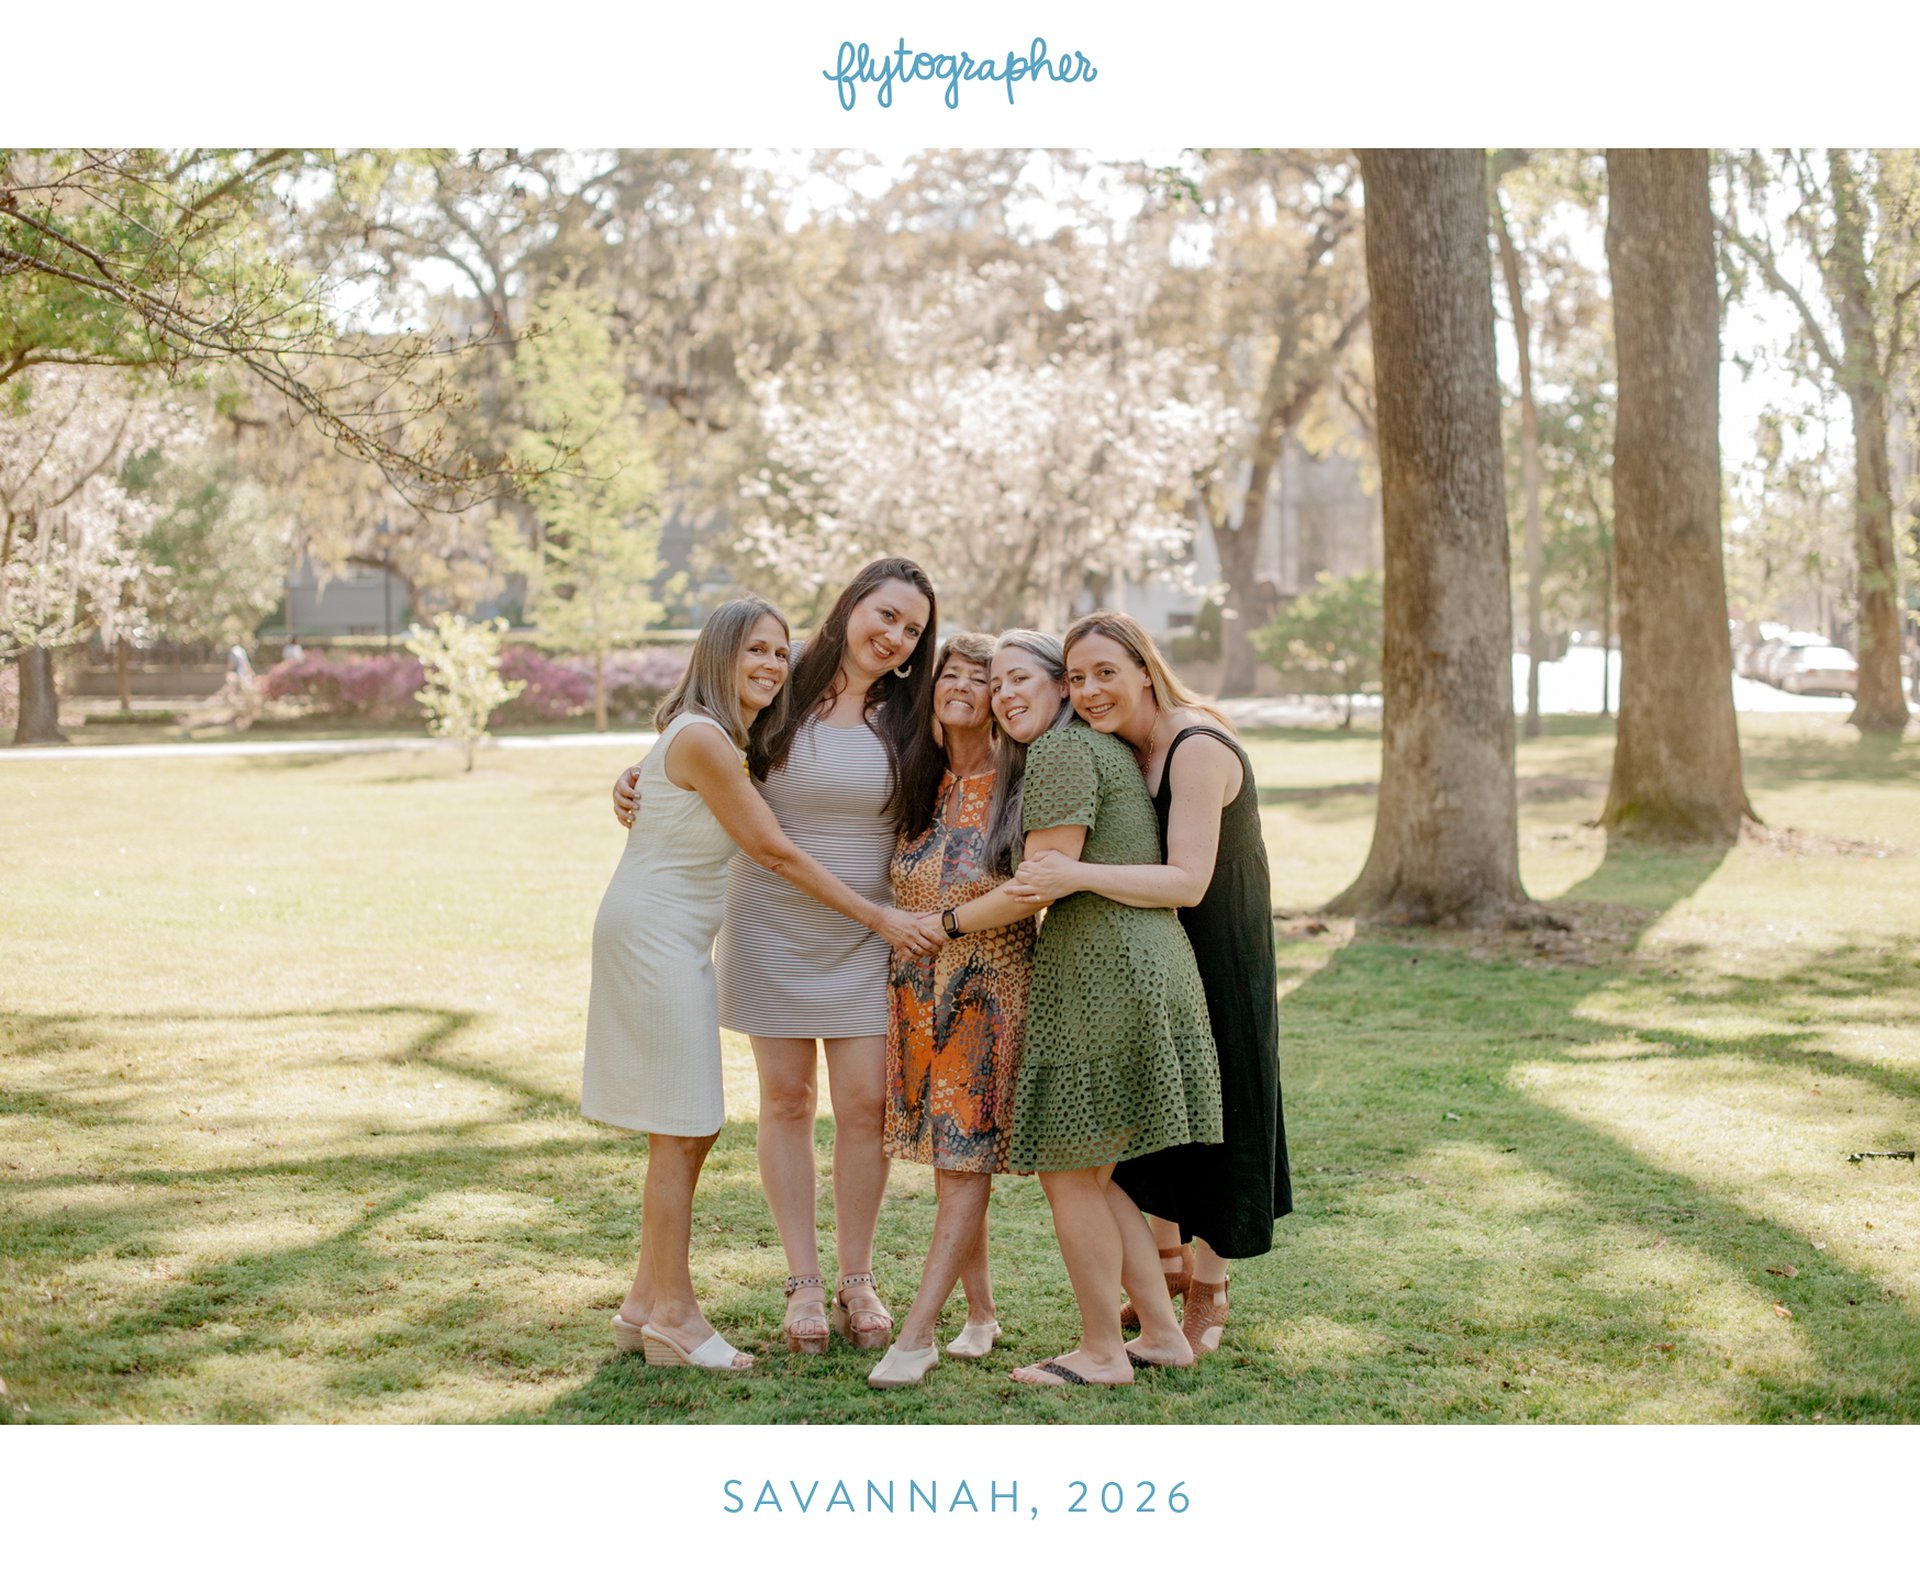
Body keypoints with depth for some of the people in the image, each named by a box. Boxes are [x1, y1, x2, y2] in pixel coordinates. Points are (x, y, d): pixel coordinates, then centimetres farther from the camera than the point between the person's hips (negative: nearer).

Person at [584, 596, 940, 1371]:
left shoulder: (731, 740, 13)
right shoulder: (703, 738, -18)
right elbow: (775, 853, -15)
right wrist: (876, 916, -10)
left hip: (676, 940, 10)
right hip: (651, 933, -10)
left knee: (690, 1129, 11)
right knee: (680, 1131, -5)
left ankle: (647, 1304, 20)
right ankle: (672, 1315, 3)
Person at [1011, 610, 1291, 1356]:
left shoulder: (1197, 750, -26)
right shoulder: (1120, 751, 0)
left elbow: (1188, 880, -33)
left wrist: (1078, 876, -43)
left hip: (1218, 962, -8)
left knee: (1209, 1118, 3)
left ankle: (1208, 1296, 18)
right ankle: (1169, 1263, 34)